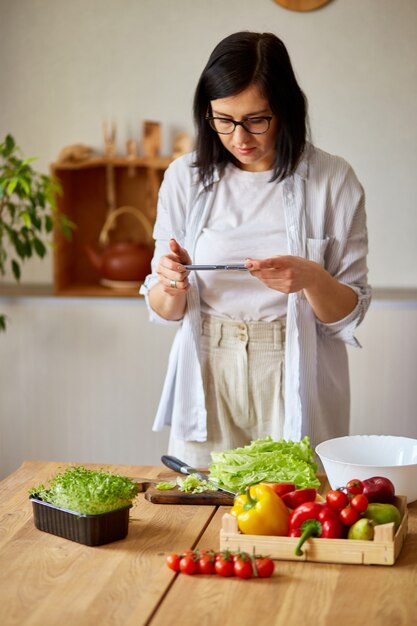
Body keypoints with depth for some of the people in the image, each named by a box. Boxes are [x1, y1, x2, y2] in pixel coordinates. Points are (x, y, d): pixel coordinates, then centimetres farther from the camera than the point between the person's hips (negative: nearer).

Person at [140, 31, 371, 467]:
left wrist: (311, 279, -24)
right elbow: (165, 311, 3)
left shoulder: (332, 180, -6)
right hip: (209, 380, 2)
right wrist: (170, 286, -19)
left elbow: (349, 313, -4)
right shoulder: (185, 177, -1)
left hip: (295, 385, -1)